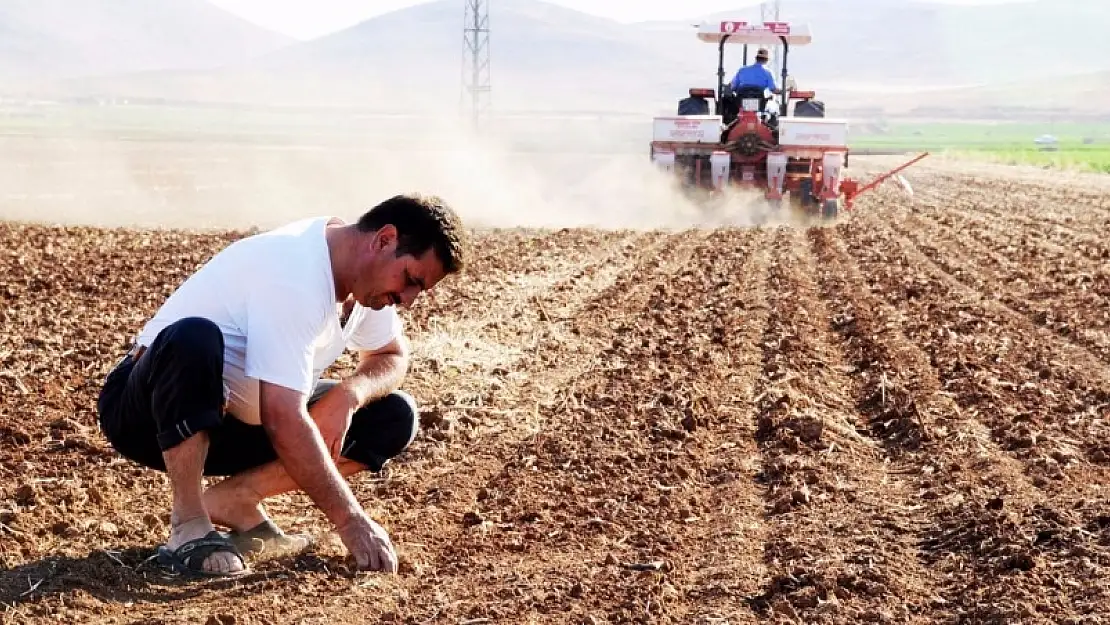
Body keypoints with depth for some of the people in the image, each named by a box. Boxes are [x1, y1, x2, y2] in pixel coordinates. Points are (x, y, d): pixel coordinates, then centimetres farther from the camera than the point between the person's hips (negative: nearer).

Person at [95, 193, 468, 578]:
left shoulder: (366, 275, -3)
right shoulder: (293, 273, -30)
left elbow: (393, 357, 11)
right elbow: (283, 421, -35)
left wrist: (348, 394, -13)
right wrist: (350, 521, -33)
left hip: (238, 422, 8)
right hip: (151, 414, -8)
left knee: (395, 416, -4)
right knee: (195, 339, -41)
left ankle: (234, 498, -3)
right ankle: (188, 528, -27)